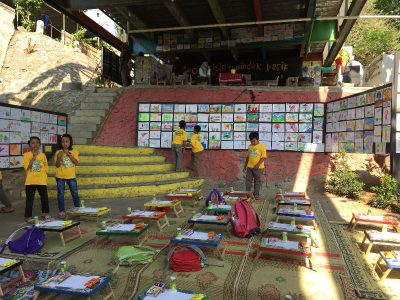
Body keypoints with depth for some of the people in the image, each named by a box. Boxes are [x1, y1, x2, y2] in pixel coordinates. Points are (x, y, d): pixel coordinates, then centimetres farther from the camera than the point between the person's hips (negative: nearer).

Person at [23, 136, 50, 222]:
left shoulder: (43, 155, 5)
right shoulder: (27, 155, -3)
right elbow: (26, 167, -15)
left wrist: (42, 175, -3)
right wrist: (34, 157, -18)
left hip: (42, 181, 3)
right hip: (30, 181, -3)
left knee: (44, 197, 11)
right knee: (30, 199, 2)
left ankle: (45, 213, 28)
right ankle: (28, 216, 13)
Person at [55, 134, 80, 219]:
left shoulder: (74, 151, -2)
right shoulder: (58, 152, -3)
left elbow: (76, 162, -13)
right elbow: (57, 165, -7)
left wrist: (68, 154, -20)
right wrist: (59, 157, -25)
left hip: (71, 176, 0)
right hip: (60, 176, 0)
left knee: (75, 193, 8)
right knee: (60, 194, 5)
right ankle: (61, 211, 15)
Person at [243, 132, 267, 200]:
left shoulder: (262, 146, -8)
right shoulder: (250, 146, 9)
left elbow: (264, 157, -13)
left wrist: (258, 164, -24)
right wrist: (245, 166, 18)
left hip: (258, 168, -5)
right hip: (249, 167, 5)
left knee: (257, 181, 5)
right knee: (248, 181, 5)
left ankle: (256, 195, 14)